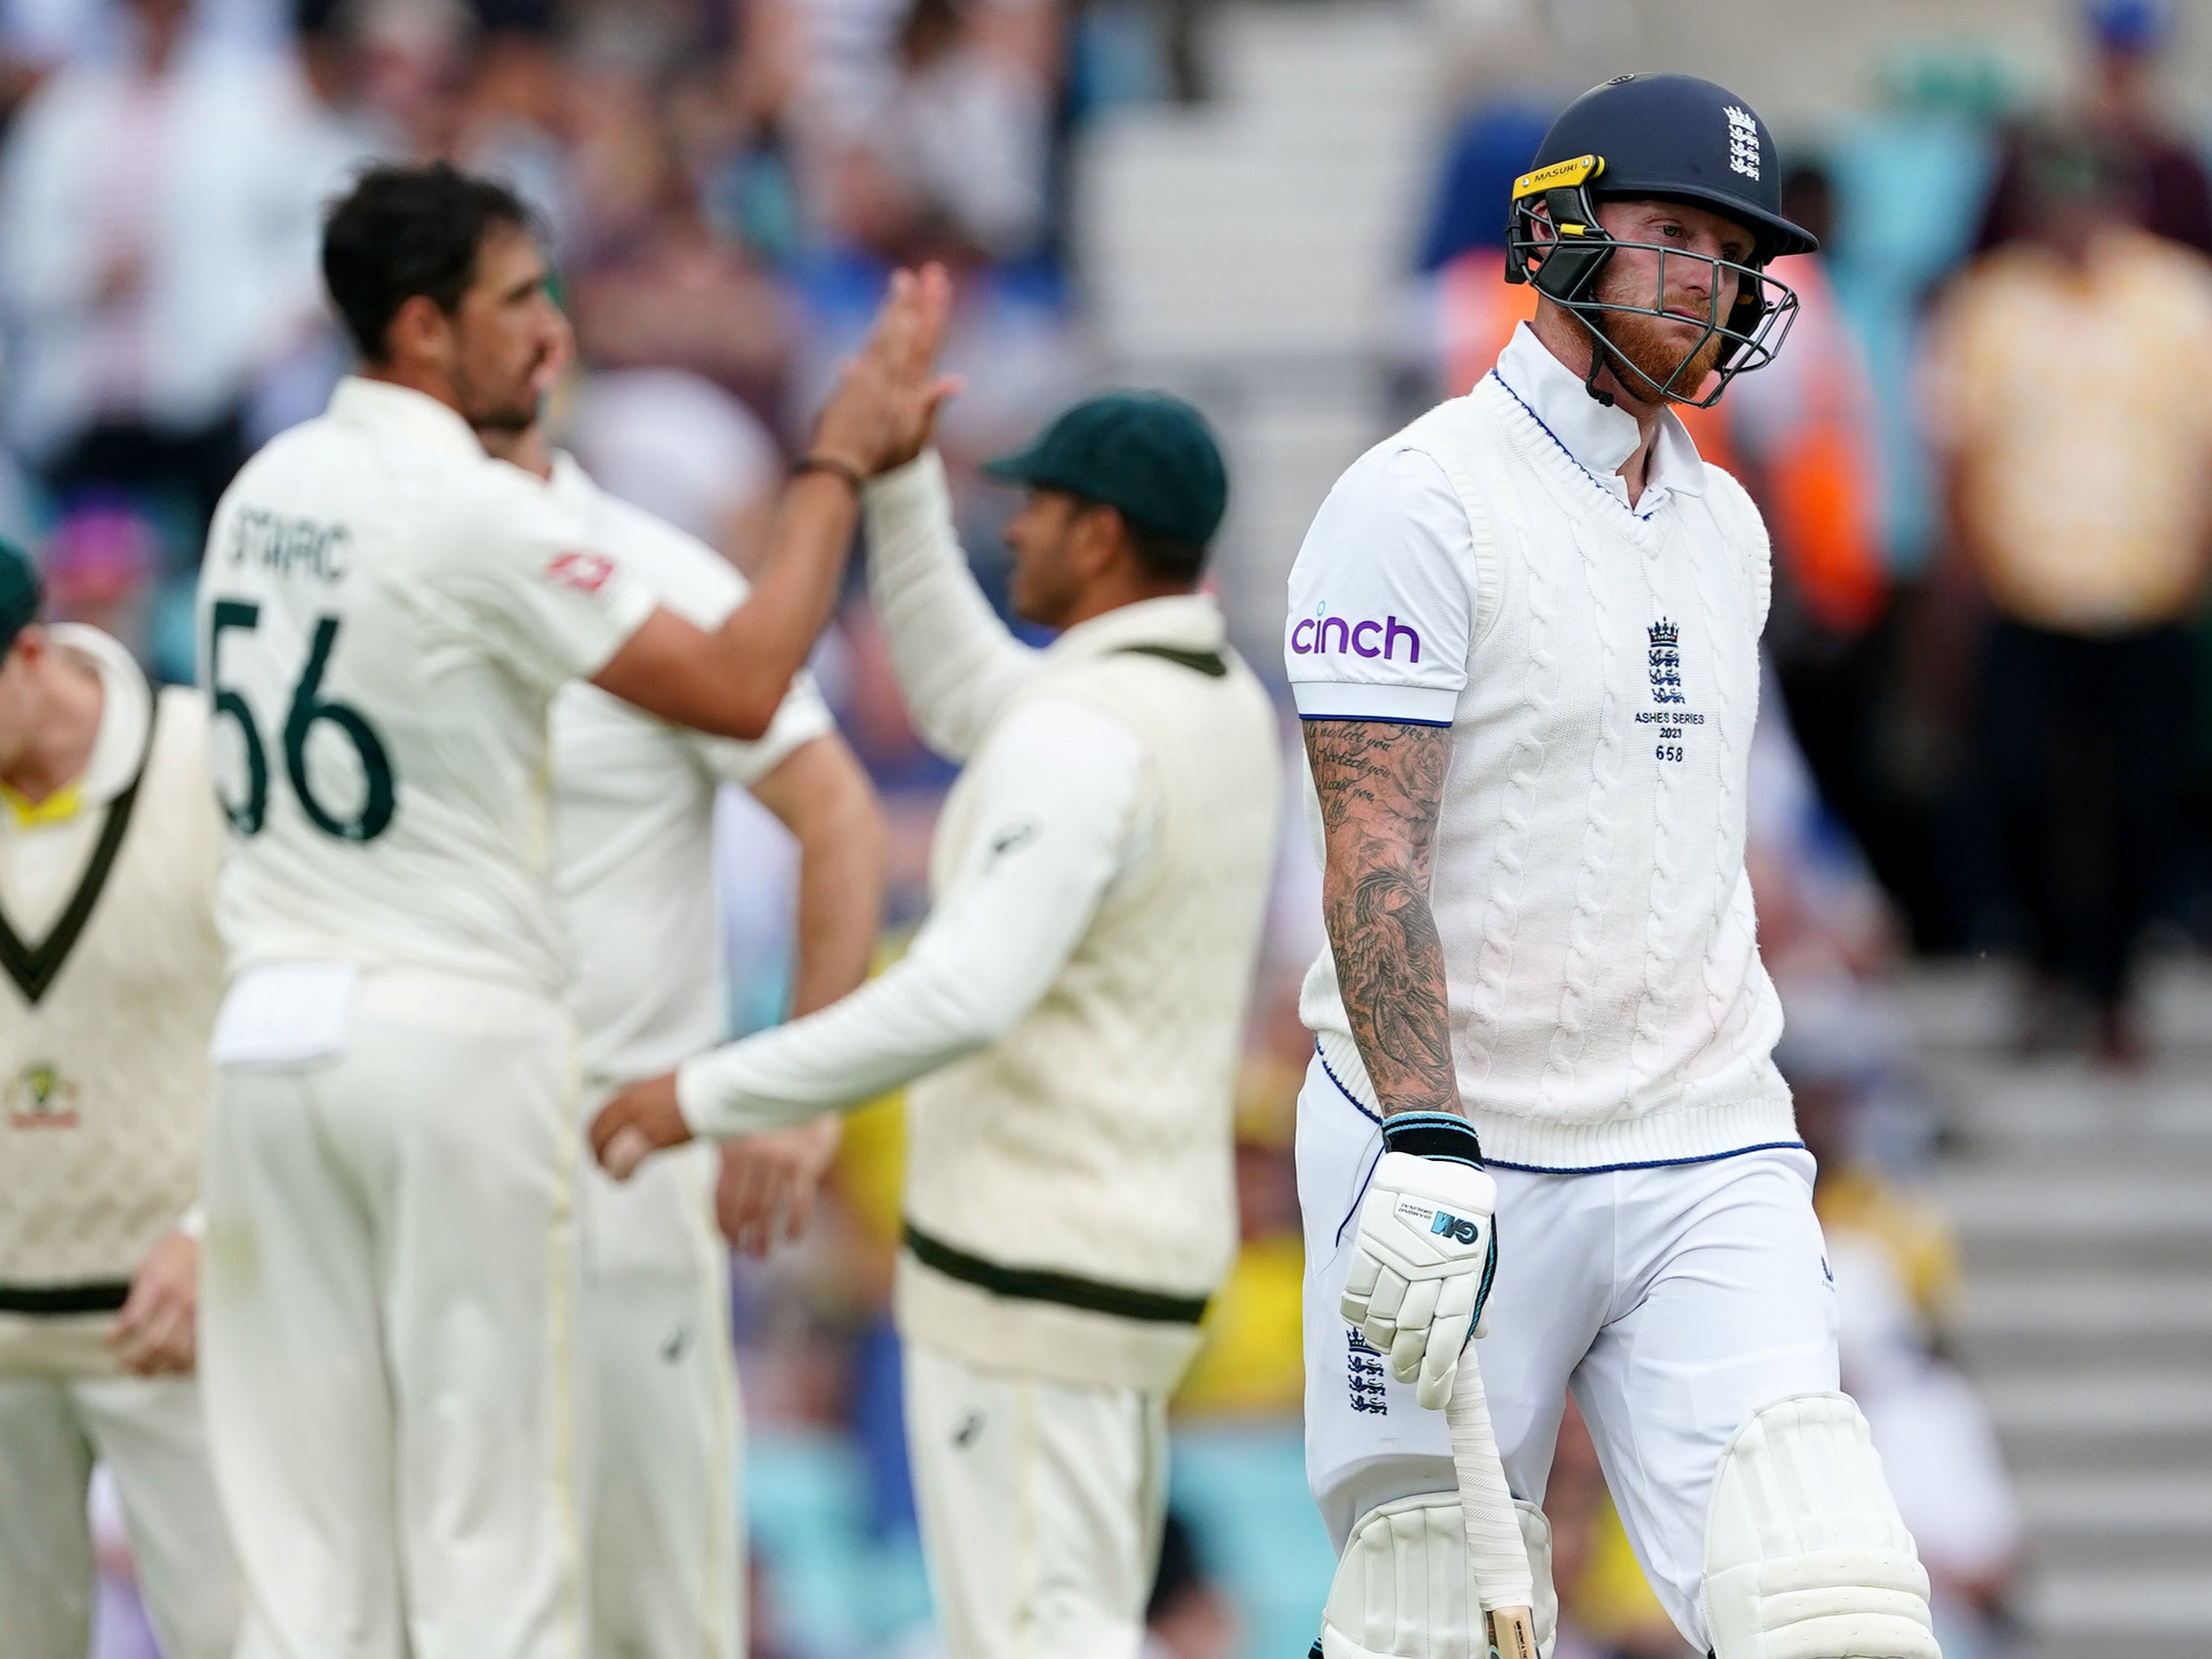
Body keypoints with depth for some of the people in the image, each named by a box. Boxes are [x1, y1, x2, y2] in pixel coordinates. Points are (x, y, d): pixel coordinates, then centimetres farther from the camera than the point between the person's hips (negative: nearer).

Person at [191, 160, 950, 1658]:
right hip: (456, 1031, -7)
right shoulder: (476, 513, -12)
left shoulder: (263, 495, 11)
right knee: (491, 1532, -3)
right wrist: (844, 459, -3)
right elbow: (740, 688, -11)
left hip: (273, 1028, 7)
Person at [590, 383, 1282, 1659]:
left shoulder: (1084, 738, -21)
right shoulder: (1222, 706, 10)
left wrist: (706, 1099, -23)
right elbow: (963, 702, 26)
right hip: (1135, 1257, 10)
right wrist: (901, 479, 15)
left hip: (1031, 1273, -10)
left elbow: (960, 1002, -31)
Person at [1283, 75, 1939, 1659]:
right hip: (1463, 1163, -6)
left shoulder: (1725, 529, 16)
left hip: (1709, 1169, 6)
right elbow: (1375, 852, -15)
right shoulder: (1420, 501, -7)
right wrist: (1426, 1146, -25)